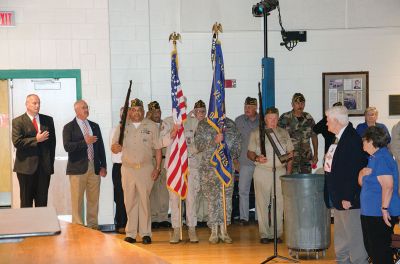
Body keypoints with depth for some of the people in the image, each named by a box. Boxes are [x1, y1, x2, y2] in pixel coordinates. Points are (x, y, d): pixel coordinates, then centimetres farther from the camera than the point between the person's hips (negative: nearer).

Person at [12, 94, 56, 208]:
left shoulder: (48, 120, 11)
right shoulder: (18, 121, -1)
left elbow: (52, 141, 12)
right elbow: (17, 142, -11)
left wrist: (50, 161, 6)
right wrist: (36, 140, -16)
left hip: (44, 166, 3)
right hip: (26, 166, -3)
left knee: (42, 201, 5)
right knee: (26, 201, 3)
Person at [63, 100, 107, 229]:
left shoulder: (95, 126, 15)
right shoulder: (69, 127, 0)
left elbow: (101, 147, 15)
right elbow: (67, 146, -13)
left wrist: (103, 166, 8)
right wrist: (85, 142, -17)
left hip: (95, 168, 4)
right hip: (78, 168, -4)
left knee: (94, 199, 7)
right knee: (77, 200, -2)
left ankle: (93, 225, 16)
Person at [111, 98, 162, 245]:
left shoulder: (151, 126, 5)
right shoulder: (123, 126, 10)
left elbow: (158, 148, 5)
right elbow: (113, 147, 8)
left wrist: (157, 168, -2)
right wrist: (115, 147, -16)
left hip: (146, 168, -2)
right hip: (128, 168, 2)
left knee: (145, 200, -3)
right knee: (129, 201, 4)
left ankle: (145, 233, 3)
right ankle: (130, 233, 10)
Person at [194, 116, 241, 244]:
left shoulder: (230, 124, 13)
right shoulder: (203, 124, 5)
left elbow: (237, 143, 14)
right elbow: (198, 144, -4)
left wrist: (232, 155, -4)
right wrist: (214, 141, -17)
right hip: (208, 167, -2)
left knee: (226, 198, 0)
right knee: (212, 199, -1)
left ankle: (223, 230, 9)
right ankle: (214, 231, 7)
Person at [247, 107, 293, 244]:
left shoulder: (284, 133, 12)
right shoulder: (256, 133, 5)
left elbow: (290, 153, 13)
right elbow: (250, 152, 4)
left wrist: (288, 172, 5)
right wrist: (257, 158, -17)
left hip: (280, 171, 2)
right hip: (262, 171, -2)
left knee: (279, 204, 2)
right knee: (262, 203, -1)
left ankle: (276, 233, 10)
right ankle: (264, 234, 6)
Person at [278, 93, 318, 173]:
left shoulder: (308, 118, 7)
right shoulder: (285, 118, -4)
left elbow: (314, 136, 16)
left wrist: (315, 155, 13)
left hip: (306, 158, 4)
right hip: (291, 158, -4)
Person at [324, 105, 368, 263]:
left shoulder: (352, 139, -19)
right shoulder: (338, 137, 10)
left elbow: (354, 171, -23)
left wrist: (348, 197, -23)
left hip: (349, 197, -10)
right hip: (337, 197, 10)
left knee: (353, 235, 0)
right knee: (341, 236, 19)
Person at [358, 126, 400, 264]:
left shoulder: (381, 158, -16)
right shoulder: (374, 158, 15)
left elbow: (388, 185, -24)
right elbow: (362, 183, 17)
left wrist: (384, 208, -25)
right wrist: (362, 173, -4)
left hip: (380, 215, -10)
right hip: (371, 213, 10)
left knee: (380, 251, -4)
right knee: (371, 247, 18)